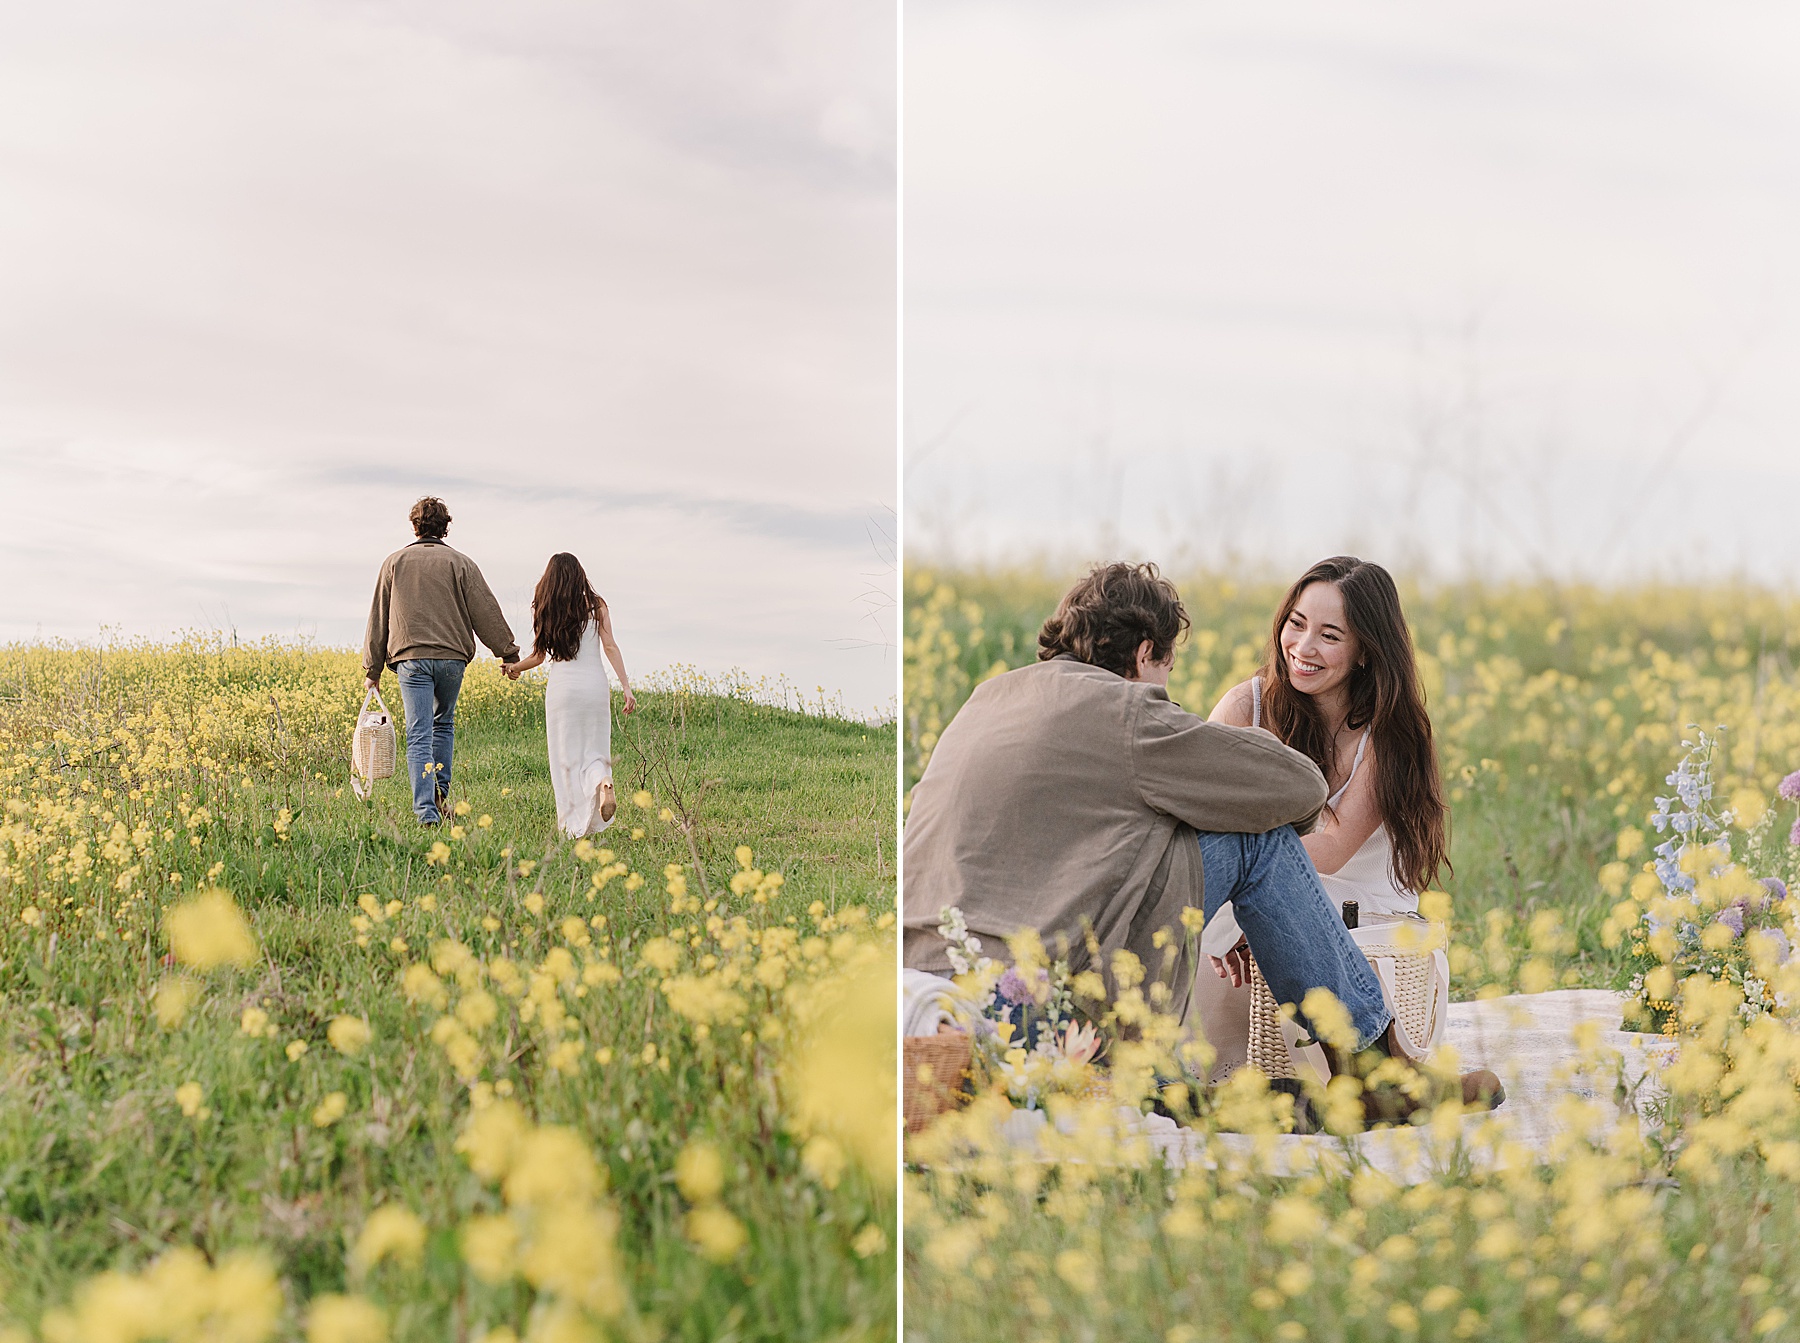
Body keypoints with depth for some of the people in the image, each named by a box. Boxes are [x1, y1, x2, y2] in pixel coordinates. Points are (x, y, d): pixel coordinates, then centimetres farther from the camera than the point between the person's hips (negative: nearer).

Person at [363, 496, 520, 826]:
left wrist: (372, 667, 16)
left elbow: (378, 617, 11)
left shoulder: (394, 563, 8)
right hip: (452, 656, 1)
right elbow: (485, 613, 3)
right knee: (443, 724, 22)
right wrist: (508, 653, 12)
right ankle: (440, 792, 18)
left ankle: (426, 810, -16)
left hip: (411, 657, -1)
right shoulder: (460, 563, 4)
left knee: (418, 735, -5)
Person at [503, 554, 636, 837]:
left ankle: (573, 826, 1)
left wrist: (513, 667, 27)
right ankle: (604, 783, -26)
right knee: (593, 751, 9)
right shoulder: (597, 606, 4)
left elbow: (538, 656, 8)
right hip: (595, 685, 0)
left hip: (562, 684, 0)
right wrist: (626, 687, -5)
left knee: (566, 756, 6)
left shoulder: (544, 610, 5)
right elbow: (610, 648, -4)